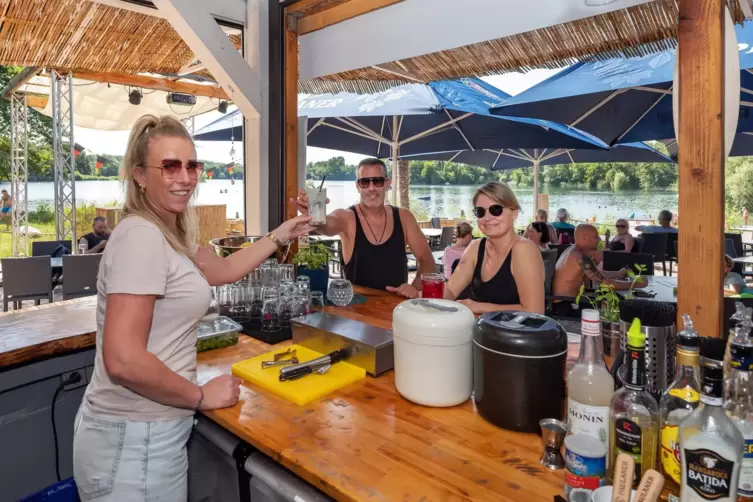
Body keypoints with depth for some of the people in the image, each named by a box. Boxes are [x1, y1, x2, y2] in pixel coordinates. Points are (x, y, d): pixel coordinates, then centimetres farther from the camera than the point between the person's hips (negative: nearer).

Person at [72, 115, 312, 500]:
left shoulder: (169, 234, 8)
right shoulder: (141, 236, -22)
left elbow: (223, 269, 22)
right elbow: (124, 361, -28)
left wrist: (278, 237, 23)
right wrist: (202, 396, -16)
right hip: (135, 439, -9)